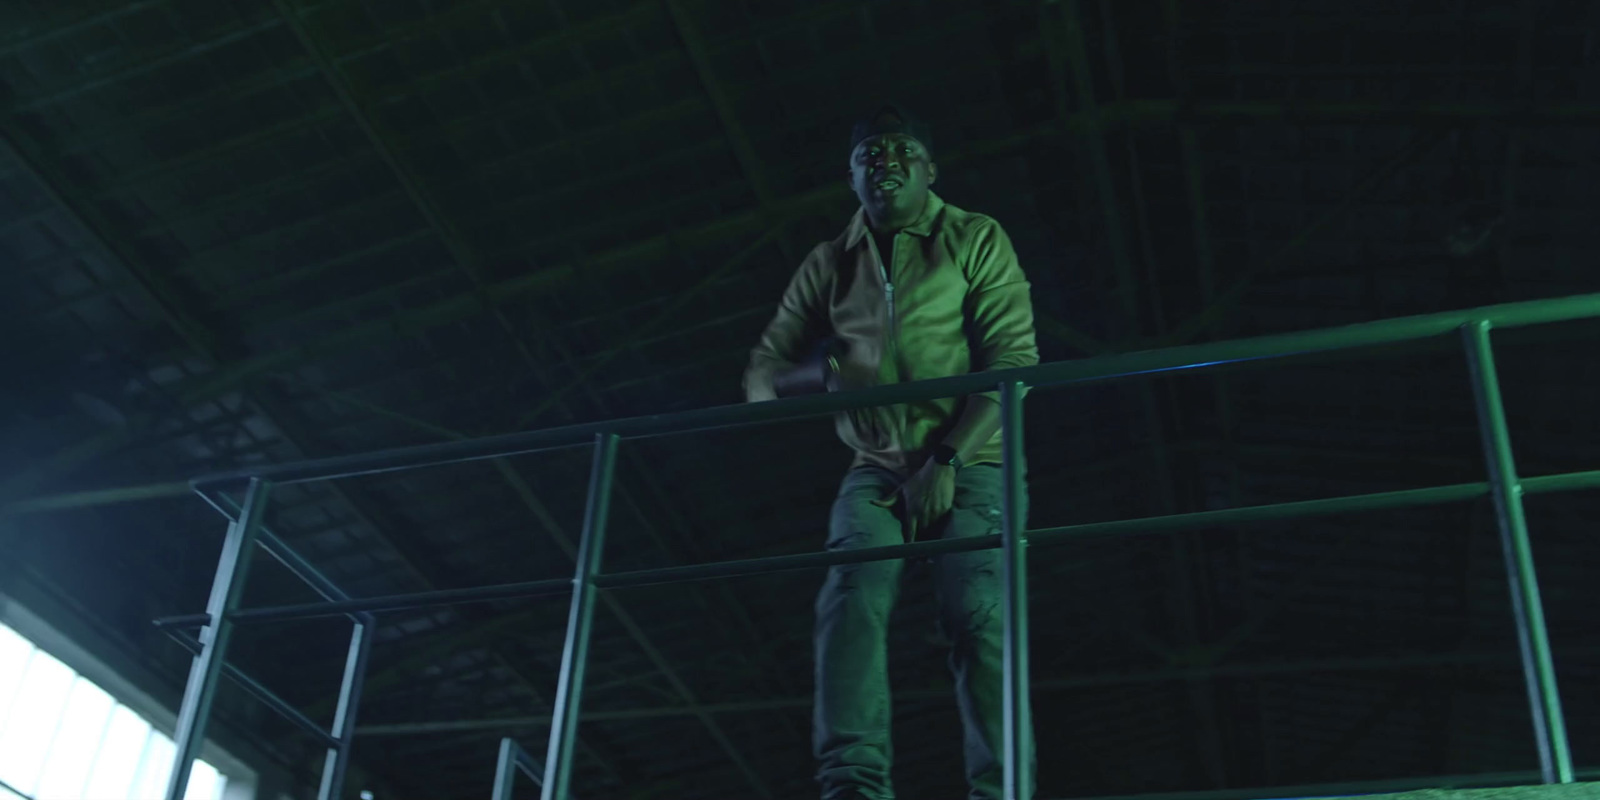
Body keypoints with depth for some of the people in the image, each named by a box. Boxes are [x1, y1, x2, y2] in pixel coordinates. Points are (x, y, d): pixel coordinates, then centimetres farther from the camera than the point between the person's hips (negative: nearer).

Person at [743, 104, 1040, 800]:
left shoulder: (976, 240, 5)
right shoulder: (829, 265, 15)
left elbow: (1014, 360, -5)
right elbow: (763, 373, 16)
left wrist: (947, 460, -15)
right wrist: (826, 369, -9)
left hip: (969, 466, -2)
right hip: (877, 470, 3)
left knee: (978, 616, -20)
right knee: (852, 600, -21)